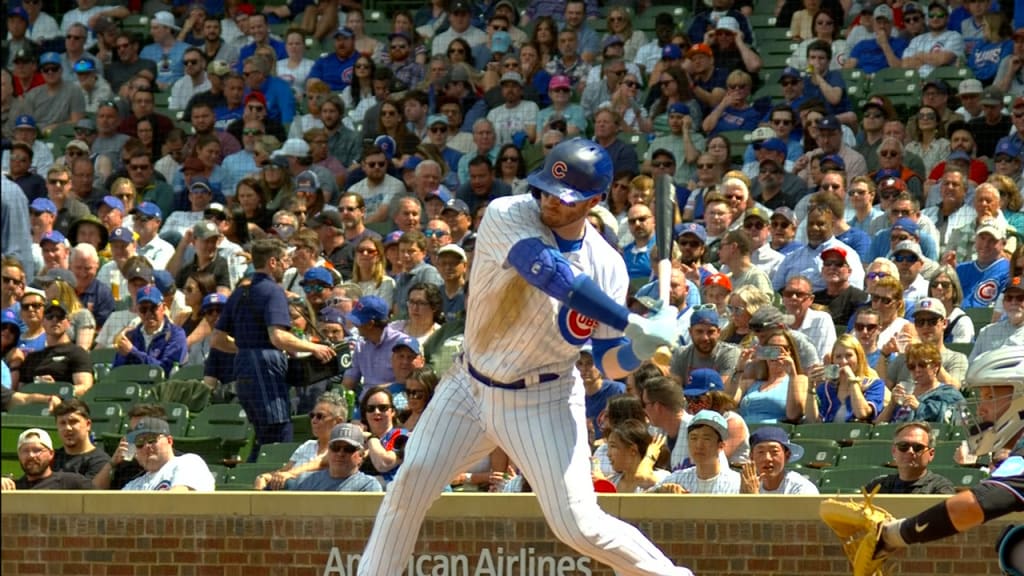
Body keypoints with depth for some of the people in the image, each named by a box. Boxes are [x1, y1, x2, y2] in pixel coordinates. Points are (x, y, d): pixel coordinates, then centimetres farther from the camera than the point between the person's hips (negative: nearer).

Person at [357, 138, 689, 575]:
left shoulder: (606, 267, -10)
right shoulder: (507, 217, -17)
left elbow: (609, 363, -7)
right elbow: (553, 275, -33)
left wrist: (636, 351, -32)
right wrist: (635, 325, -38)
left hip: (543, 402, -1)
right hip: (470, 387, 1)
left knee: (580, 526, -8)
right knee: (410, 484, -9)